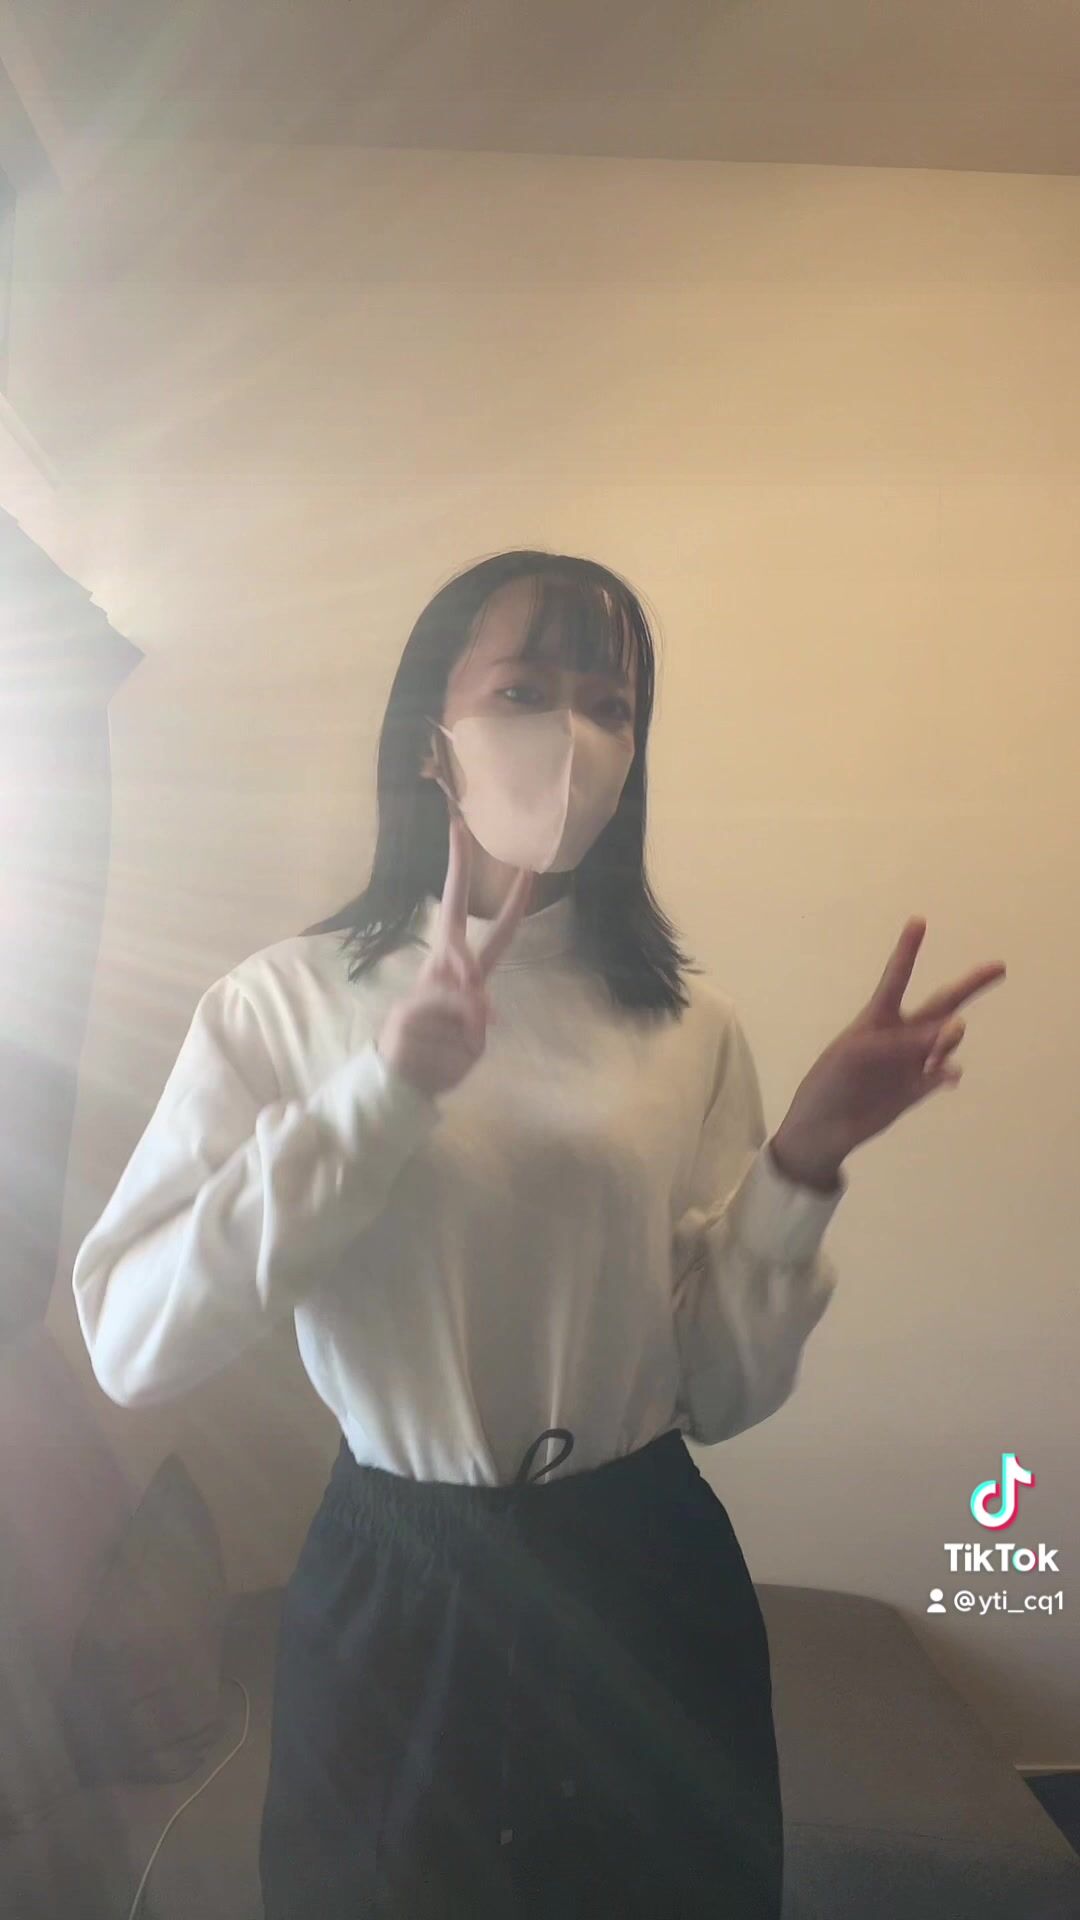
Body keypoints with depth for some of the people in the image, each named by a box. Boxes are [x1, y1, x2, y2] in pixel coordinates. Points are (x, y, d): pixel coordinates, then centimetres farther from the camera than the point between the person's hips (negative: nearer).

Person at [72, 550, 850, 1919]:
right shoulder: (283, 1005, -8)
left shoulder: (688, 1026, -4)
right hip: (392, 1598, -1)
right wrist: (382, 1092, -25)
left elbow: (724, 1391, -4)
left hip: (646, 1597, 2)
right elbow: (131, 1346, -19)